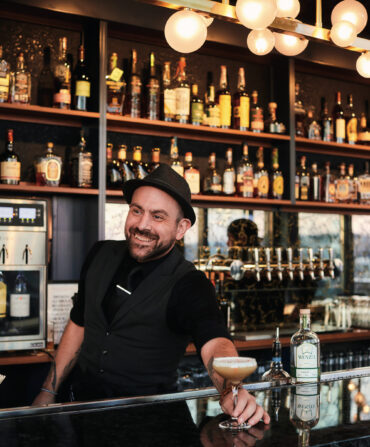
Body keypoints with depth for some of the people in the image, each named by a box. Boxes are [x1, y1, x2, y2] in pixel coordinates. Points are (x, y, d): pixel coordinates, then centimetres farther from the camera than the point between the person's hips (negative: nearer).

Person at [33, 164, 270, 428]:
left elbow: (214, 343, -33)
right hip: (82, 403, 5)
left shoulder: (189, 285, -16)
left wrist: (232, 391, -54)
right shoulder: (101, 256, 0)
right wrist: (49, 391, 10)